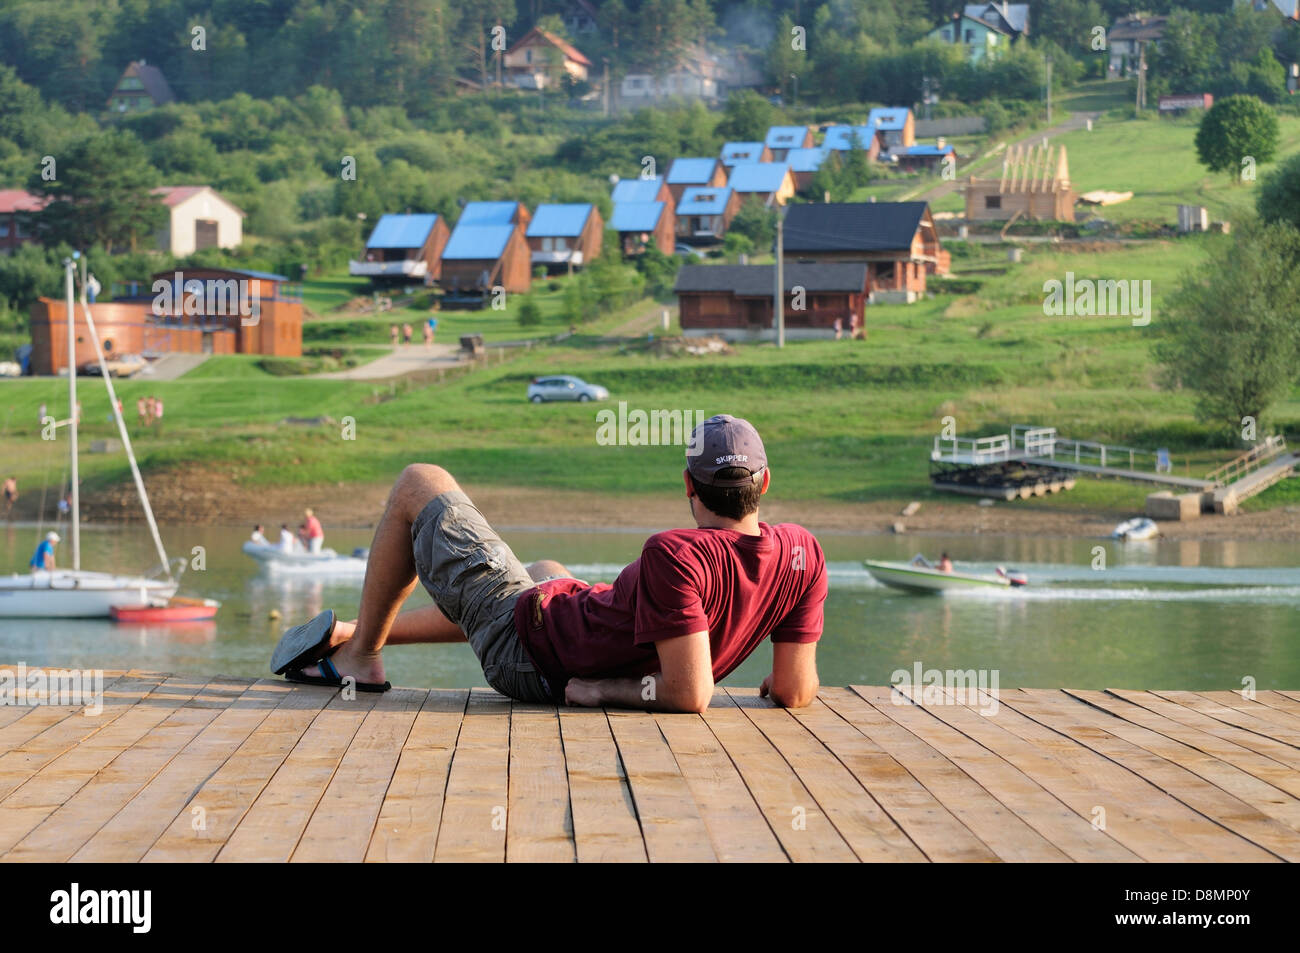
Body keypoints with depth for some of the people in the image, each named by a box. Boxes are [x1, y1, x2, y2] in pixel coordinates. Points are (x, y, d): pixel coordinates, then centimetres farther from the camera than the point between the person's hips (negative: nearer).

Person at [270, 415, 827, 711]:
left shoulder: (676, 557, -37)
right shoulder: (802, 555, -18)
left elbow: (688, 695, -38)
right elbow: (797, 692, -13)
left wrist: (597, 691, -23)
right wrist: (779, 680, 9)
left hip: (525, 649, -8)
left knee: (418, 483, 9)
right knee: (547, 571, 44)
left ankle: (360, 655, 24)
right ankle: (361, 631, 52)